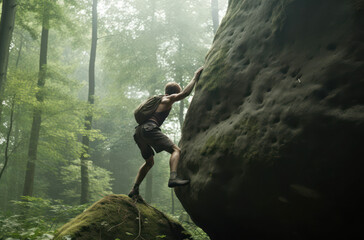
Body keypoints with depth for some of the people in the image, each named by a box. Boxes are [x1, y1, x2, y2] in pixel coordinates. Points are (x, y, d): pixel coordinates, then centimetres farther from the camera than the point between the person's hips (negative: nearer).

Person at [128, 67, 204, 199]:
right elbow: (185, 93, -2)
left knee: (149, 162, 23)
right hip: (149, 128, -9)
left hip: (138, 132, 9)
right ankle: (173, 178, -38)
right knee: (176, 150, -15)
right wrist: (195, 77, 7)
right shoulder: (168, 99, 9)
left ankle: (134, 190, 17)